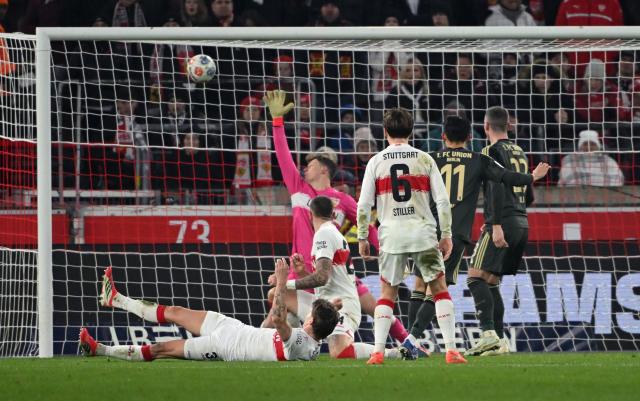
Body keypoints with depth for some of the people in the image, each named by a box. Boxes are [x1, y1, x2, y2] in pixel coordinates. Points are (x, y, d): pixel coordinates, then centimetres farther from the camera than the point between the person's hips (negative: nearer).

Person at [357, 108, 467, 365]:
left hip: (391, 234, 1)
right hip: (423, 232, -1)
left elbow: (364, 205, 0)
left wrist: (362, 238, 9)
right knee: (439, 289, 6)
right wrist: (446, 235, 6)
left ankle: (378, 351, -1)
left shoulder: (376, 162, 3)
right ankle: (451, 350, -3)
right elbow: (443, 201, 0)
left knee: (387, 293, 10)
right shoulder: (425, 160, 4)